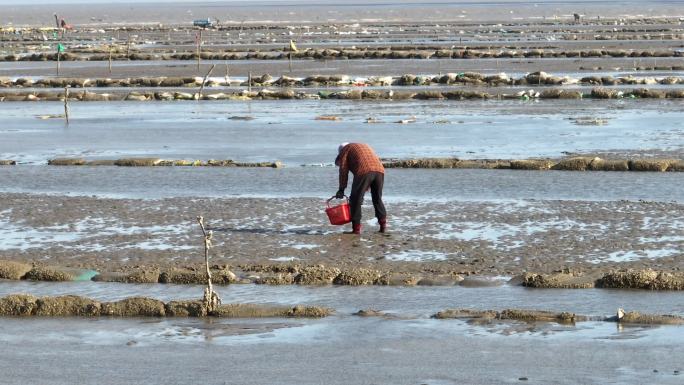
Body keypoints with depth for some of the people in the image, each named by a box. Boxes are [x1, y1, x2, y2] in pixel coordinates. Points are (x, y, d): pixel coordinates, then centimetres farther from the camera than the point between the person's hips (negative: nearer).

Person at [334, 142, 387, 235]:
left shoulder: (345, 149, 20)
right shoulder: (365, 146, 39)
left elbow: (343, 170, 10)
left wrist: (341, 189, 10)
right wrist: (365, 189, 30)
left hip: (364, 171, -6)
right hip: (379, 170, 6)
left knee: (356, 200, 2)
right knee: (377, 199, 18)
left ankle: (356, 228, 0)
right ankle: (383, 225, 13)